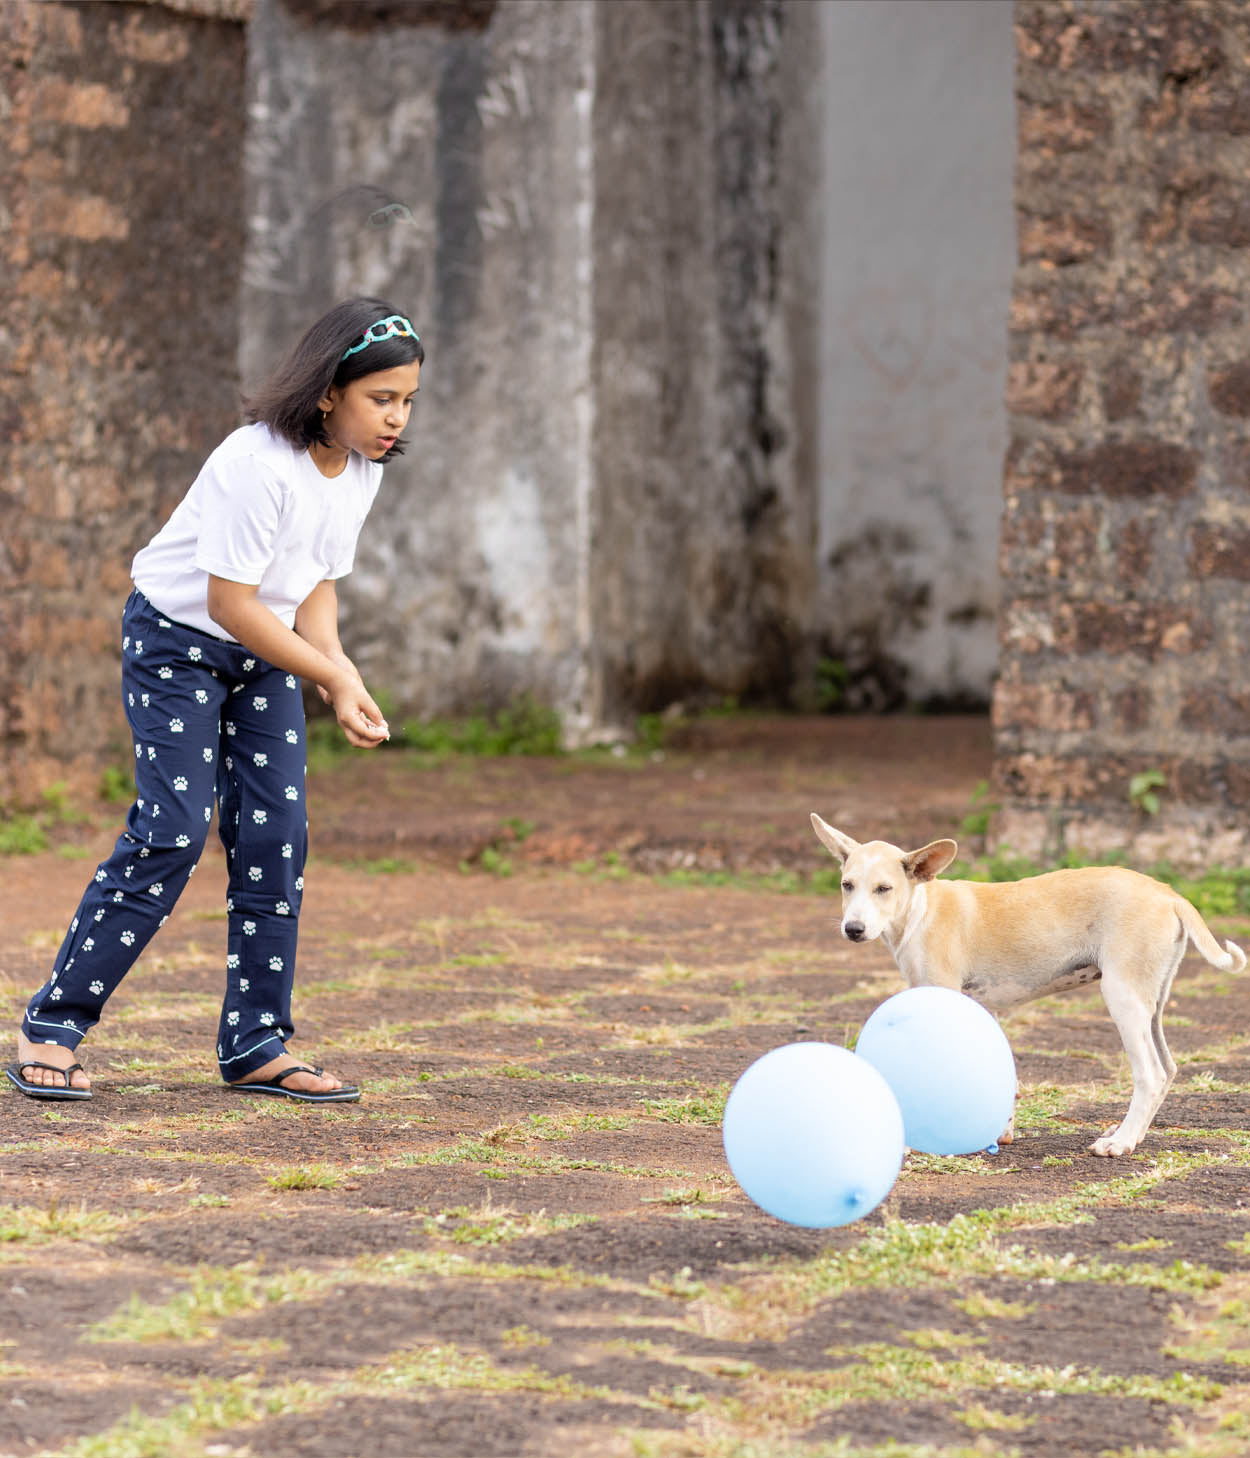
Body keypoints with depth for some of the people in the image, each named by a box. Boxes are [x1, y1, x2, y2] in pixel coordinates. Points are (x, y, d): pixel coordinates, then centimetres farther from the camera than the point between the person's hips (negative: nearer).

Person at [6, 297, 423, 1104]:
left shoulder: (361, 472, -3)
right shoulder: (257, 462, -28)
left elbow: (316, 584, 6)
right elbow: (229, 601, -27)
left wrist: (338, 666, -13)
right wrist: (333, 680, -26)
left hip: (262, 649, 7)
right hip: (177, 638, -7)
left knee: (276, 834, -2)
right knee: (173, 831, -14)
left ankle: (257, 1044, 4)